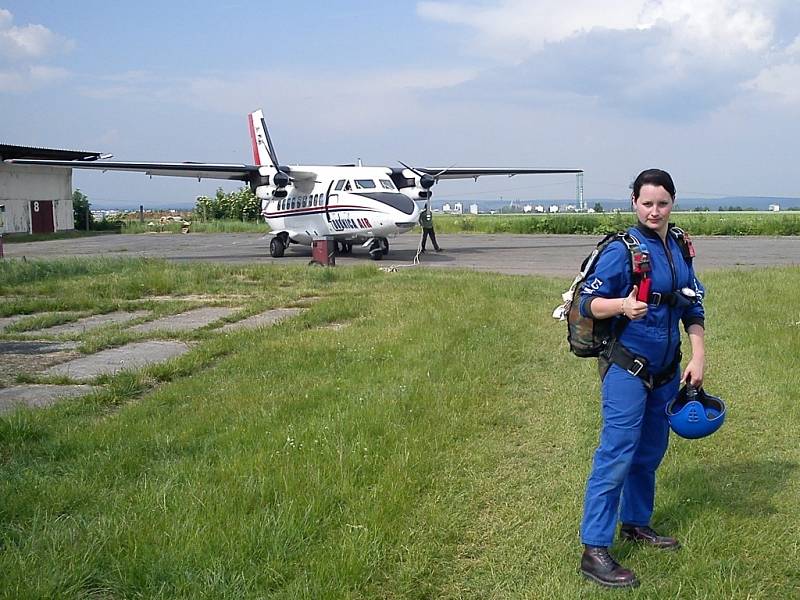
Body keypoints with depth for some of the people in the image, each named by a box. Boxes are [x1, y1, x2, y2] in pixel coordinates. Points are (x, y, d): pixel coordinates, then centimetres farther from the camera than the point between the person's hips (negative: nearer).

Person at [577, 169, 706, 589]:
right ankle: (594, 551, -7)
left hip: (666, 370, 7)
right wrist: (623, 305, -33)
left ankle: (635, 523, 34)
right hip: (627, 368, -7)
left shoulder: (680, 247, 8)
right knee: (616, 455, -10)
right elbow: (588, 302, -14)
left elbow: (693, 307, 14)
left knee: (650, 451, 16)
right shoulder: (622, 250, -13)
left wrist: (698, 356, 5)